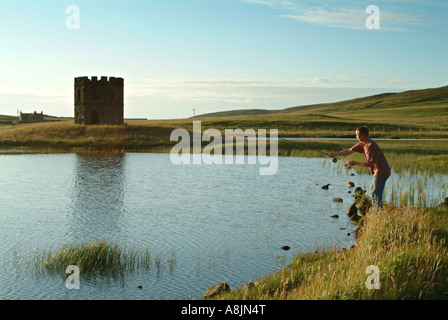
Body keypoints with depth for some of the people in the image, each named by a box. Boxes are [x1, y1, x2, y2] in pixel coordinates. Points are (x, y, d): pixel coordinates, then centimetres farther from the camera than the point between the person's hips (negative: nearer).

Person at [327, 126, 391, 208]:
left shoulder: (371, 146, -23)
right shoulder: (362, 144, 6)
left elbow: (370, 163, -25)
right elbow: (350, 151, 10)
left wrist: (355, 163, -19)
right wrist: (334, 154, 5)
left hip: (381, 172, -11)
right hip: (378, 171, 11)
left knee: (376, 195, -9)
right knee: (372, 190, 23)